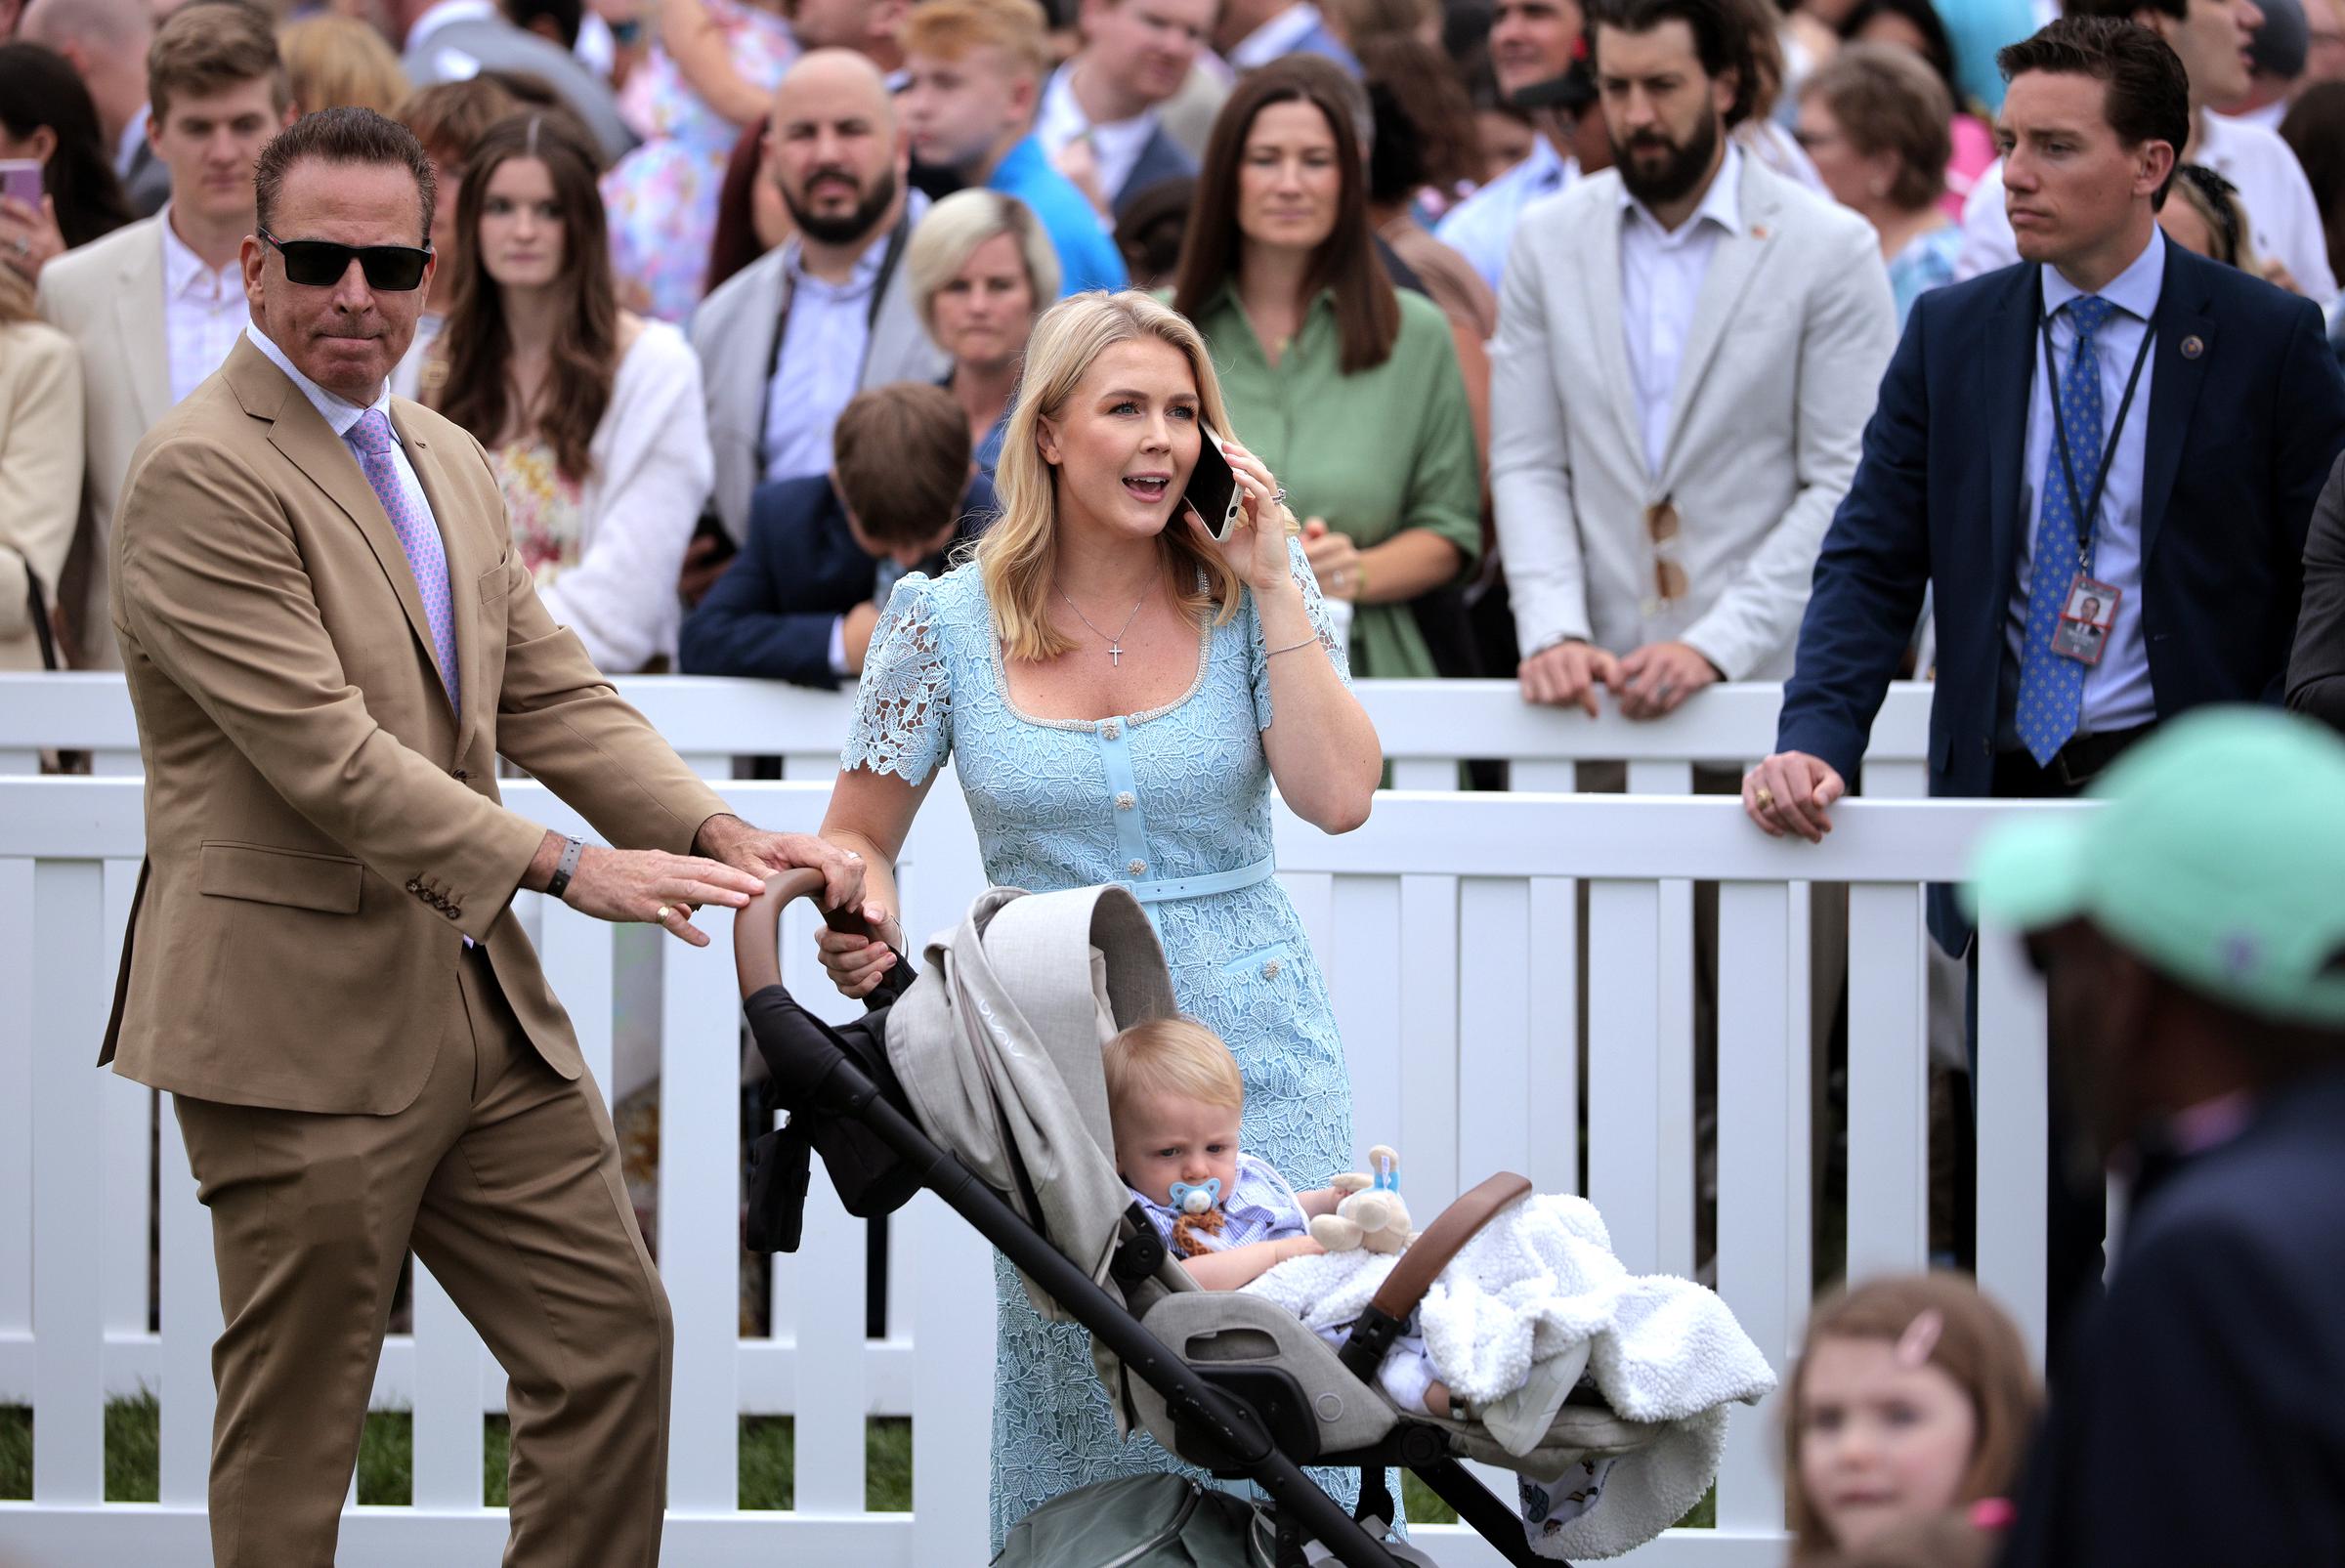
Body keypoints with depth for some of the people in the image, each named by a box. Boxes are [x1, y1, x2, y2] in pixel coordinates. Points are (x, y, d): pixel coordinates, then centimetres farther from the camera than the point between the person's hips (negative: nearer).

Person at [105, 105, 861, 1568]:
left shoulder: (449, 464, 15)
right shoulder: (204, 474, -14)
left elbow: (555, 697, 13)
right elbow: (324, 751, -21)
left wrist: (721, 833, -5)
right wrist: (564, 867, -25)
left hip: (484, 1005, 9)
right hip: (302, 1018, -8)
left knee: (614, 1337, 10)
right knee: (295, 1427, 0)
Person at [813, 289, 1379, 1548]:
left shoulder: (1251, 595, 1)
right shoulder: (948, 621, 1)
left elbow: (1339, 797, -10)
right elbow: (857, 838, 9)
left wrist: (1273, 588, -10)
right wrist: (861, 921, -14)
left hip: (1252, 1052, 0)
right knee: (1073, 1384, -2)